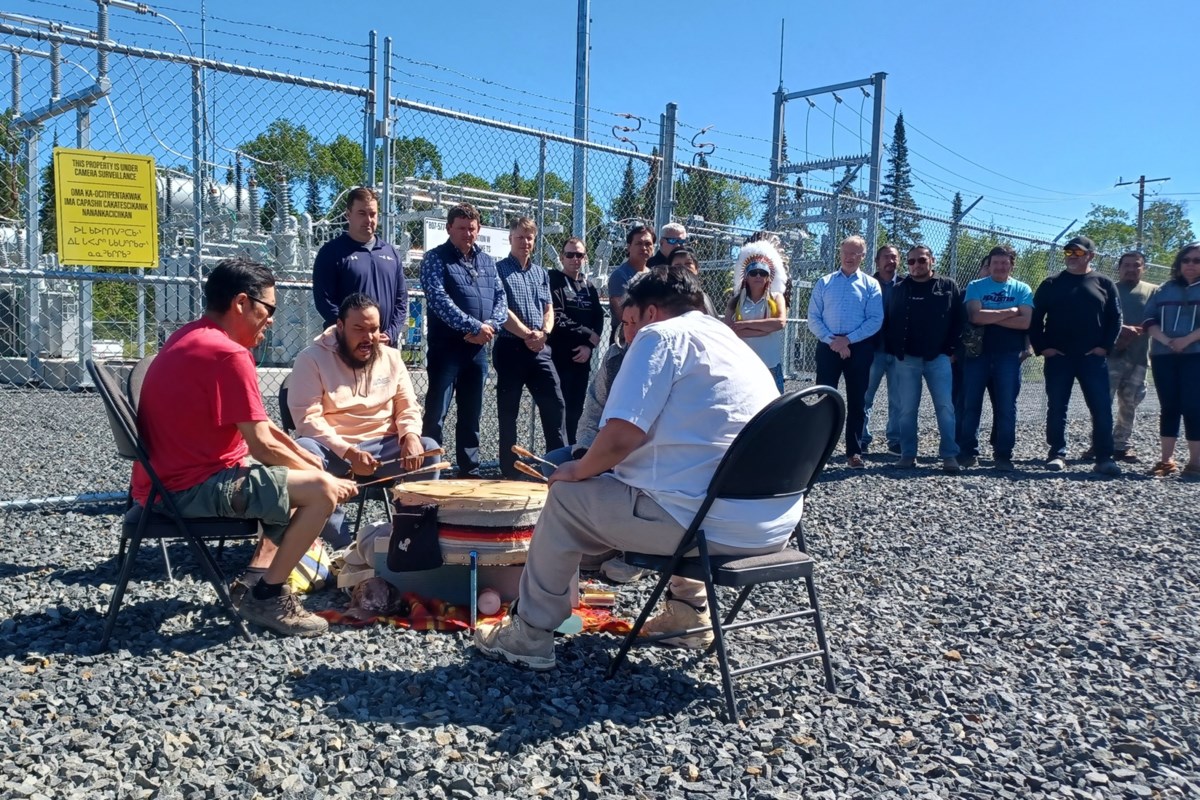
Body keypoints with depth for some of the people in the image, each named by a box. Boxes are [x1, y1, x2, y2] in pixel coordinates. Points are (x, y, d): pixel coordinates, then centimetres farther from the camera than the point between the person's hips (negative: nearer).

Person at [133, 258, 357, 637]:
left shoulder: (190, 337, 12)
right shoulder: (228, 354, -20)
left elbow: (256, 426, 15)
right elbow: (263, 447, -20)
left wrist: (312, 463, 10)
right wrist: (324, 477, -6)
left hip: (170, 478, 11)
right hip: (192, 489, -11)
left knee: (299, 478, 19)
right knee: (321, 491, -17)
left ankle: (255, 579, 14)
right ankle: (266, 597, -4)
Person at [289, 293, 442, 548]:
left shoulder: (391, 357, 8)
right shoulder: (312, 358, -5)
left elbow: (408, 406, 8)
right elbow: (307, 418, -14)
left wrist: (410, 434, -17)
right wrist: (348, 452, -26)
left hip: (381, 446, 3)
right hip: (331, 449, -2)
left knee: (428, 449, -23)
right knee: (303, 450, -35)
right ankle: (342, 543, -27)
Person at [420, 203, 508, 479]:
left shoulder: (487, 261, 15)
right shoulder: (435, 258, -2)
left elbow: (501, 298, 11)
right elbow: (439, 299, -15)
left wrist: (491, 326, -10)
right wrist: (475, 327, -19)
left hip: (478, 349, 6)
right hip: (446, 347, -6)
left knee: (471, 415, 12)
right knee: (435, 414, -5)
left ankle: (470, 472, 19)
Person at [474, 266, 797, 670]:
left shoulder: (662, 335, -3)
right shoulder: (736, 344, 22)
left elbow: (620, 437, -15)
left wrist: (578, 471, 6)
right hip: (776, 524, 9)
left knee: (566, 498, 11)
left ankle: (529, 634, 20)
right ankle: (689, 609, 32)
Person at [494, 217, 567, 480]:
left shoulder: (541, 273, 16)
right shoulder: (499, 270, 0)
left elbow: (548, 309, 14)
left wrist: (543, 332, -6)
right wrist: (528, 335, -12)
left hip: (540, 348, 4)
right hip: (510, 347, -4)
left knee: (555, 404, -1)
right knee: (508, 410, 2)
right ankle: (510, 471, 9)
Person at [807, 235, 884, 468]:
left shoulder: (871, 285, 5)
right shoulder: (824, 283, 9)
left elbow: (875, 320, -5)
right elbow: (813, 318, 2)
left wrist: (848, 339, -14)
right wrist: (832, 341, -12)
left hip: (859, 348, 0)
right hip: (828, 347, 0)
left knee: (857, 402, 4)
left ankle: (854, 451, 11)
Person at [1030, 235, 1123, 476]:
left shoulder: (1104, 284, 8)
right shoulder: (1051, 284, 8)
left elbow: (1115, 318, 6)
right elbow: (1035, 318, 6)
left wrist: (1105, 346, -6)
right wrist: (1042, 347, -5)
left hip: (1093, 357, 0)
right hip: (1057, 357, 0)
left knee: (1102, 408, -4)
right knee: (1056, 408, 2)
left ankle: (1104, 458, 1)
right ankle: (1057, 454, 10)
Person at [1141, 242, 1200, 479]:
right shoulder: (1163, 290, 14)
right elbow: (1149, 320, 7)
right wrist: (1167, 341, -10)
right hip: (1163, 356, 3)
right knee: (1168, 407, 4)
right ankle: (1166, 459, 8)